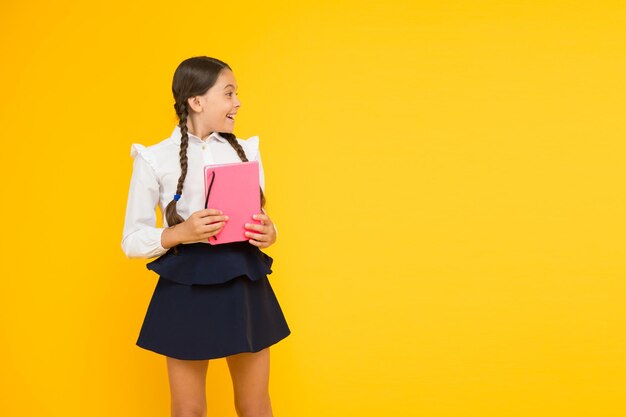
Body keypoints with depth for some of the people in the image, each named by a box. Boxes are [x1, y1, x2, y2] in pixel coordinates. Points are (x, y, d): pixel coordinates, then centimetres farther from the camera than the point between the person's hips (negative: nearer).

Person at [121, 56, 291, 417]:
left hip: (245, 283, 3)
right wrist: (180, 233, -21)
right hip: (187, 287, -3)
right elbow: (132, 240, -3)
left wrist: (269, 233, -8)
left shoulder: (246, 151, 7)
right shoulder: (155, 159, -4)